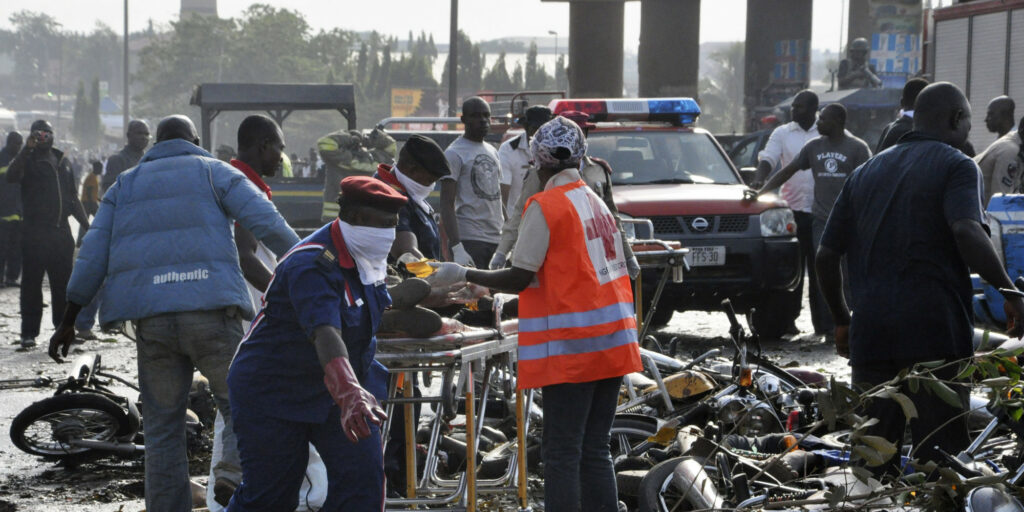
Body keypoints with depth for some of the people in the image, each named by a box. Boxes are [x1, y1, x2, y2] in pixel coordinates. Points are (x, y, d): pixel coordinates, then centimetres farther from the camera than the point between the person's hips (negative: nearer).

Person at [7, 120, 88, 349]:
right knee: (32, 283, -3)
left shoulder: (63, 162, 16)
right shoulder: (28, 160, -1)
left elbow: (73, 198, 22)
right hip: (34, 232, -5)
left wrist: (86, 224, 16)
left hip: (61, 230, 5)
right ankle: (29, 332, -1)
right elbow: (12, 176, -24)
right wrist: (27, 149, -30)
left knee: (62, 283, 9)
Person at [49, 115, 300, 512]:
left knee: (162, 426, 10)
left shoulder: (125, 185, 21)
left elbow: (93, 255, 13)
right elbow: (268, 224, -1)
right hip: (211, 311, -3)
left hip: (151, 318, 3)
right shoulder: (215, 173, 12)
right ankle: (236, 464, -23)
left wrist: (68, 322, 16)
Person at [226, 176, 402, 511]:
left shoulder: (364, 260, 0)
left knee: (363, 479, -9)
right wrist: (349, 392, -61)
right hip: (275, 392, -7)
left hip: (338, 389, 7)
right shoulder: (312, 266, -29)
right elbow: (325, 332, -46)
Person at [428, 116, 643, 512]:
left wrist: (463, 275, 1)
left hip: (571, 346, -7)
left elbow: (519, 278, -11)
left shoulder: (545, 205, -9)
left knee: (561, 454, -6)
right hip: (611, 343, 7)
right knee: (595, 452, 10)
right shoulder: (596, 202, 14)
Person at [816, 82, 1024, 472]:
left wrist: (842, 322, 26)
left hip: (870, 335, 5)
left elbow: (827, 256, 17)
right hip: (935, 330, -5)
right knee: (939, 457, -3)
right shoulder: (955, 165, -1)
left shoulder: (865, 173, 18)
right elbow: (966, 232, -20)